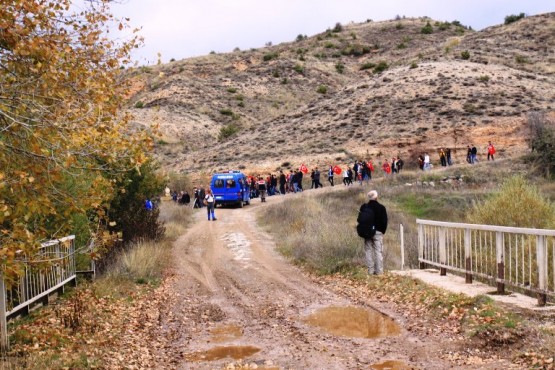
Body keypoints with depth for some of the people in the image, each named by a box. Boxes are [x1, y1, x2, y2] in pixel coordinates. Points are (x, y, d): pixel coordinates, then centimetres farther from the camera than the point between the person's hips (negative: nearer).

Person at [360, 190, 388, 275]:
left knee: (369, 251, 6)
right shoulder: (381, 207, -3)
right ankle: (379, 270, 1)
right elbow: (384, 221, -1)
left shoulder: (364, 207, 0)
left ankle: (370, 270, 4)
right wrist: (383, 231, 10)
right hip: (378, 232, -1)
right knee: (378, 251, 3)